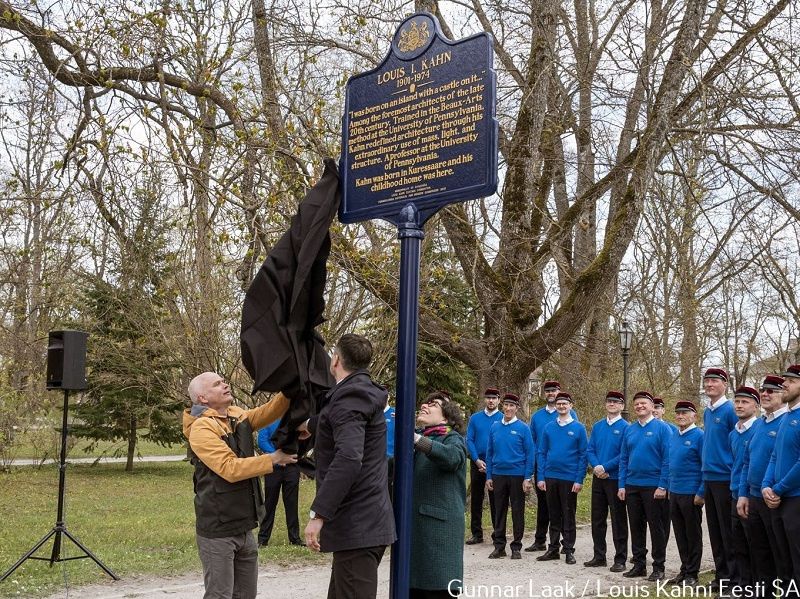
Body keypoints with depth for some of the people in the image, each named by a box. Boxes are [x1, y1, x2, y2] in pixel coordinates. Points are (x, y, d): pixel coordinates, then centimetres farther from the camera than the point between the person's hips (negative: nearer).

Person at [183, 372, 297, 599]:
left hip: (243, 527, 8)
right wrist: (273, 459, -22)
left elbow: (269, 411, -3)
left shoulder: (238, 416, 9)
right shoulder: (201, 428, -16)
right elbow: (229, 468, -24)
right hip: (218, 531, -8)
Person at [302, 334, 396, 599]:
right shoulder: (362, 392, 15)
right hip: (363, 521, 10)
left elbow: (348, 459, -30)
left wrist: (318, 514, -30)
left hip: (357, 526, -10)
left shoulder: (350, 396, -16)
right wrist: (311, 424, 55)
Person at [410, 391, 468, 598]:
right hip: (410, 523, 6)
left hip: (439, 525, -6)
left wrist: (416, 439, -37)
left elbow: (451, 457, -25)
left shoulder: (453, 439, -1)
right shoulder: (418, 437, 20)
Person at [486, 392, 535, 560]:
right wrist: (489, 477, 5)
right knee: (499, 511, 8)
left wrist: (527, 478, -10)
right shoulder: (494, 427, 6)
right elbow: (489, 453, 9)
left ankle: (516, 547, 13)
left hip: (517, 476, -3)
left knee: (517, 512, 4)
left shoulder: (523, 428, -4)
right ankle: (499, 546, 16)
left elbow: (530, 454, -5)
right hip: (498, 475, 3)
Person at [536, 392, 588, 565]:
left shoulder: (579, 428, -2)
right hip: (550, 478, 3)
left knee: (568, 516, 4)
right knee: (554, 515, 11)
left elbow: (583, 455, -3)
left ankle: (569, 550, 12)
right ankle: (553, 549, 18)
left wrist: (579, 480, -10)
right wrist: (540, 477, 0)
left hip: (569, 479, -3)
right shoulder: (549, 428, 6)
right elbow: (541, 453, 7)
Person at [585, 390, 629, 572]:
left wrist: (605, 467, -17)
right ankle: (599, 556, 21)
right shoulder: (597, 426, 10)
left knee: (618, 521, 1)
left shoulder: (625, 427, -6)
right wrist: (596, 466, -10)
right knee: (597, 519, 11)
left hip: (616, 479, -5)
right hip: (598, 478, 5)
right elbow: (590, 450, 7)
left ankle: (620, 560, 8)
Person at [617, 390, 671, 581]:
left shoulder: (661, 428, -6)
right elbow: (623, 459, 11)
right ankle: (639, 564, 21)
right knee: (636, 526, 11)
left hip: (653, 487, -5)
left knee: (656, 527, 3)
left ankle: (658, 567, 13)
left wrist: (662, 486, -15)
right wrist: (622, 485, 4)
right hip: (632, 486, 5)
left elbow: (667, 459, -10)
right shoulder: (629, 429, 8)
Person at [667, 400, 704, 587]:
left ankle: (692, 574, 12)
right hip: (674, 493, 7)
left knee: (693, 535, 4)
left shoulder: (699, 436, -11)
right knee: (680, 534, 13)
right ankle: (684, 570, 23)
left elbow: (706, 467, -13)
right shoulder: (673, 436, 10)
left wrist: (701, 494, -16)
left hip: (691, 494, -7)